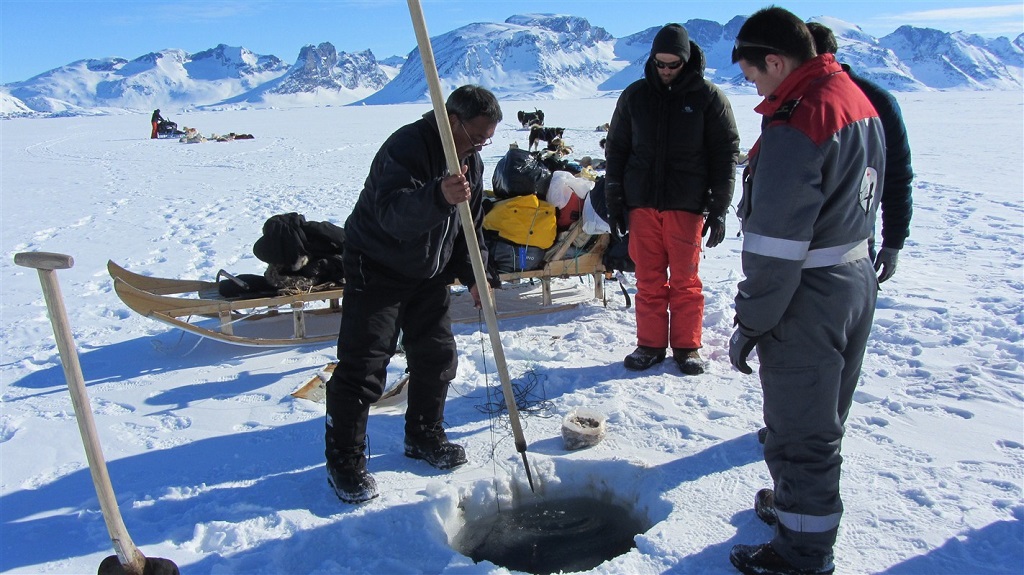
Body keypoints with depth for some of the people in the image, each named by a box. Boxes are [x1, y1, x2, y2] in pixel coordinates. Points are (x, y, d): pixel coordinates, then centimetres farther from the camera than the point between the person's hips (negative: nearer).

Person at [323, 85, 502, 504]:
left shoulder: (471, 162, 3)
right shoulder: (407, 147, -24)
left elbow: (471, 226, 12)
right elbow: (391, 212, -39)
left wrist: (474, 277, 3)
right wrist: (438, 197, -55)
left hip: (430, 273, 8)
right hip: (377, 269, -7)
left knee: (436, 355, 9)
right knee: (362, 367, -8)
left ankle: (424, 436, 29)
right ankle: (344, 460, 6)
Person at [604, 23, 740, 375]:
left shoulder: (708, 97, 0)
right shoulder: (634, 96, 8)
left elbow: (726, 154, 0)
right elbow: (616, 149, 13)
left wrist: (719, 209, -5)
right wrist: (614, 200, 8)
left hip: (687, 206, -2)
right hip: (642, 204, 2)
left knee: (685, 280, 4)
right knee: (648, 279, 6)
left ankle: (686, 347, 17)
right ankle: (650, 345, 17)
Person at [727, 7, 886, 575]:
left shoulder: (793, 127, -25)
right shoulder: (857, 99, 6)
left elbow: (775, 247, -25)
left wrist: (750, 324, -16)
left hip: (809, 300, -10)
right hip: (858, 279, 10)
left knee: (798, 431, 6)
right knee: (825, 418, 25)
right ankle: (808, 503, 46)